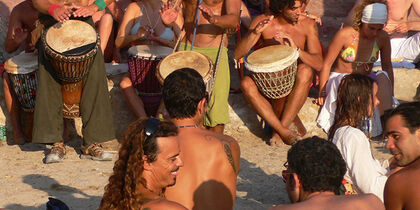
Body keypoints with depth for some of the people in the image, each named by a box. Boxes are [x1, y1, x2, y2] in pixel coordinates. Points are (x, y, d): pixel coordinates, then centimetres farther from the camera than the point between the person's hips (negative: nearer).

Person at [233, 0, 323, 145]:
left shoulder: (308, 25, -7)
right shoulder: (262, 22, -7)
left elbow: (318, 64, -13)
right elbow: (238, 54, -13)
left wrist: (296, 49, -31)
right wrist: (255, 32, -29)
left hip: (295, 84, 0)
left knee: (305, 71, -33)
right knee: (246, 83, -31)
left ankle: (283, 125, -26)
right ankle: (284, 132, -30)